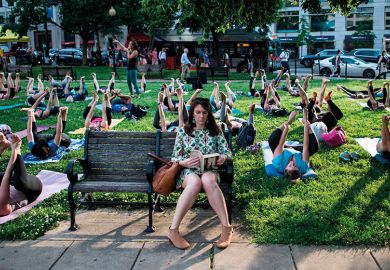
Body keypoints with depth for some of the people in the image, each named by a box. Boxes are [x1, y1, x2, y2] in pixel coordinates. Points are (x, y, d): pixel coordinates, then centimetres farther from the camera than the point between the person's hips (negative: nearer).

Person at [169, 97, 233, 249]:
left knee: (208, 180, -39)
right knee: (195, 182, -39)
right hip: (188, 171, -1)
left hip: (209, 170, 1)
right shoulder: (183, 131, 10)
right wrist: (184, 162, -17)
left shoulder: (215, 131, 13)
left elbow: (227, 152, 9)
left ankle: (227, 228, -37)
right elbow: (175, 157, 7)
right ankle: (173, 230, -38)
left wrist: (223, 157, -16)